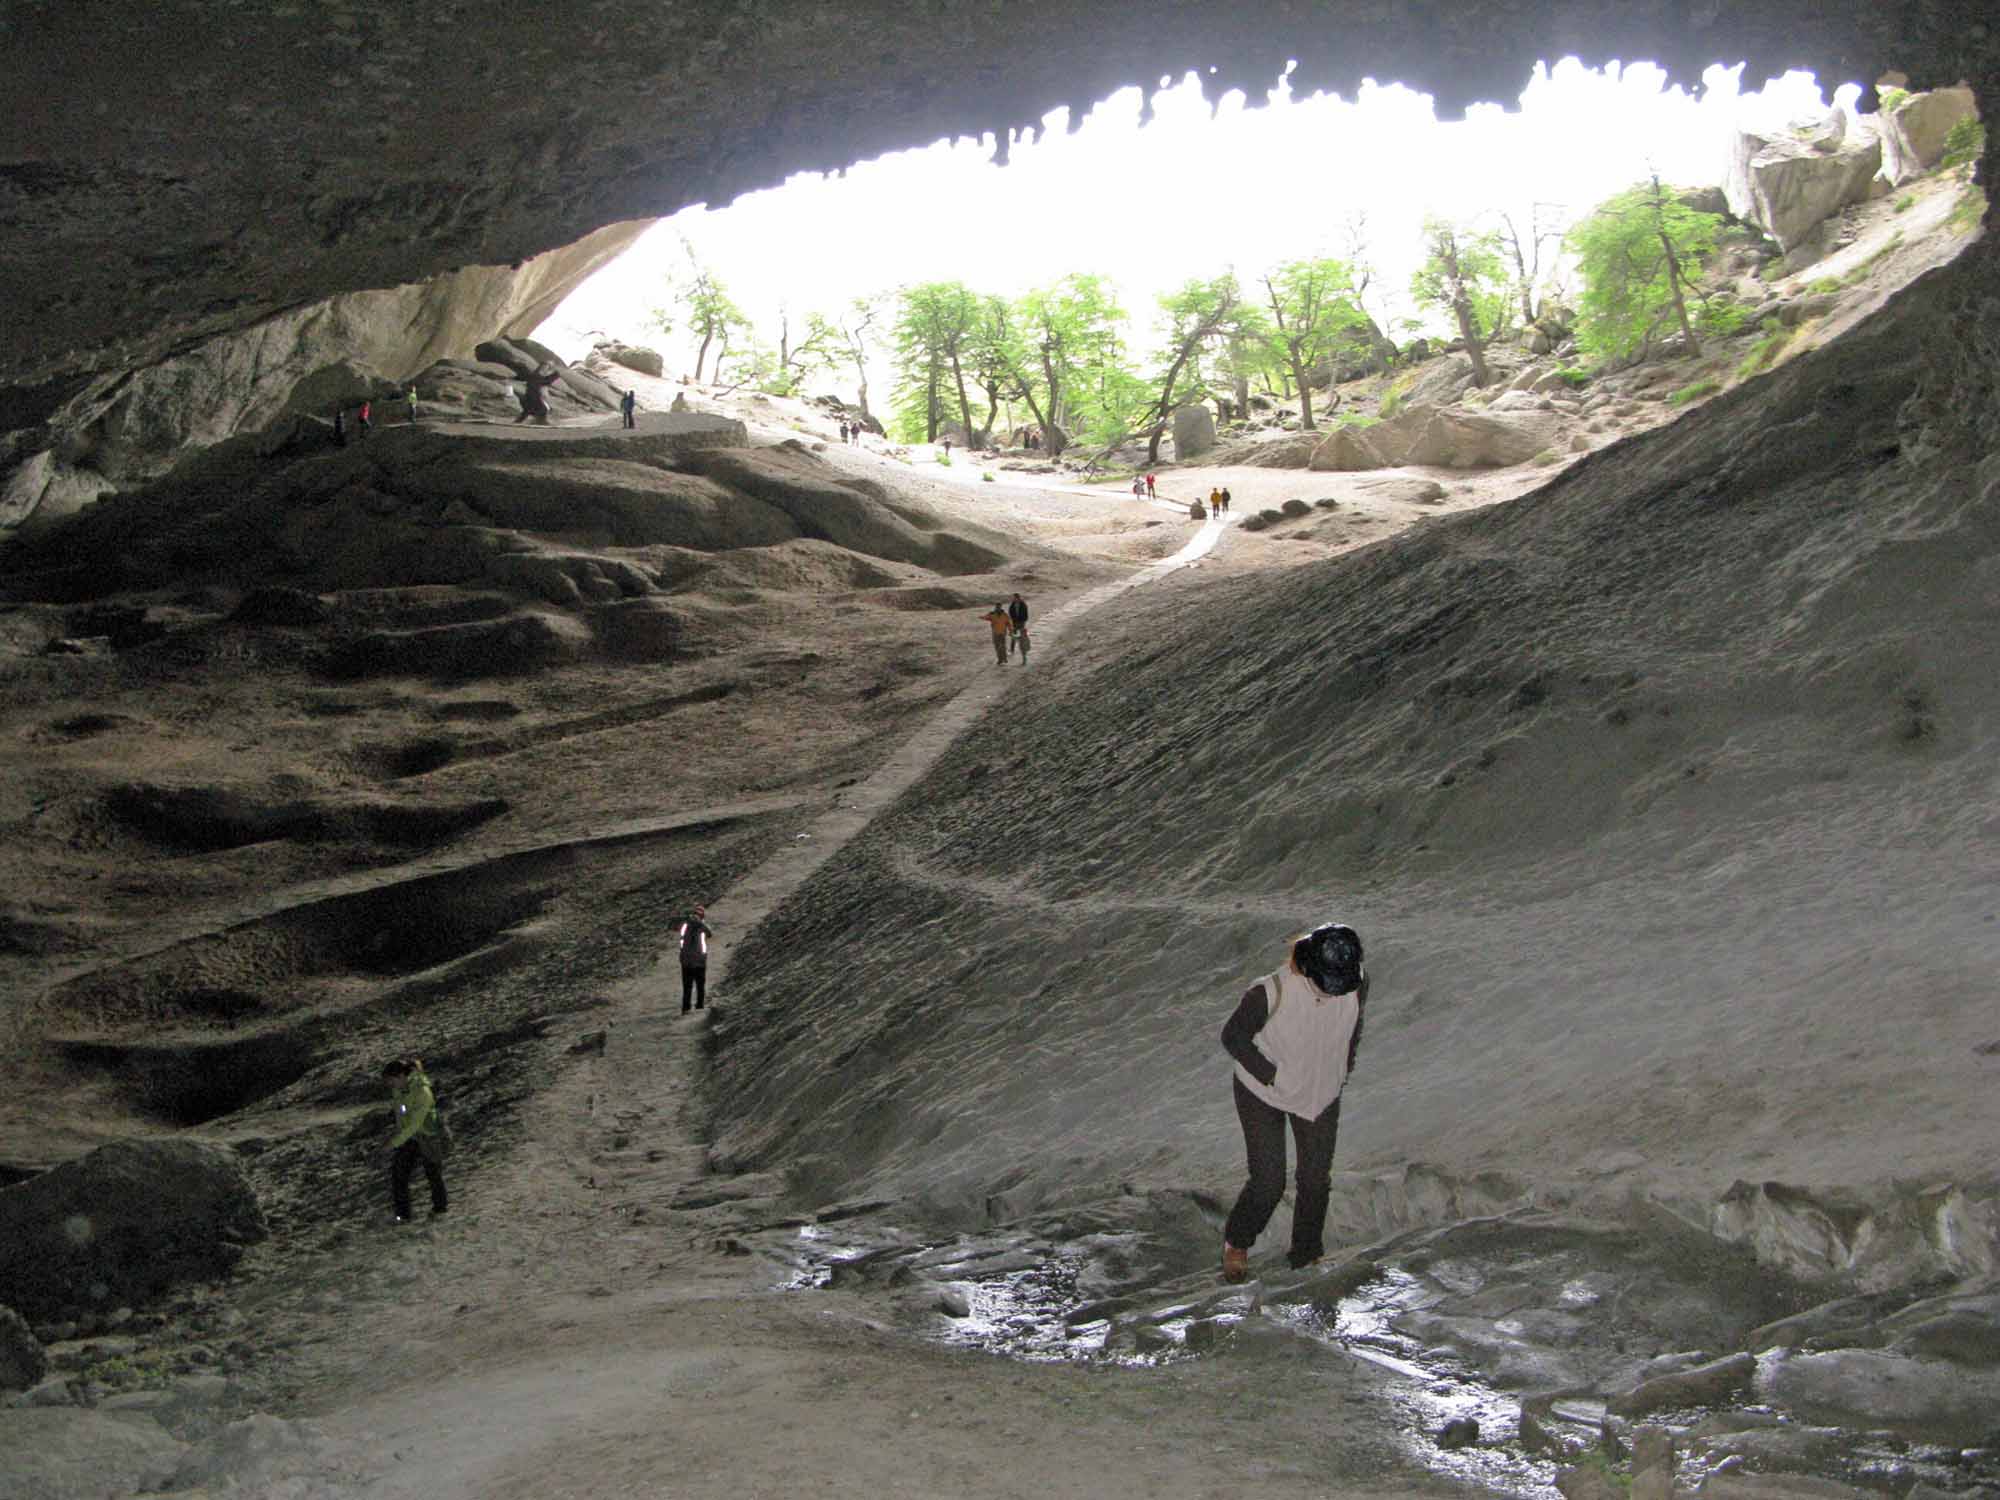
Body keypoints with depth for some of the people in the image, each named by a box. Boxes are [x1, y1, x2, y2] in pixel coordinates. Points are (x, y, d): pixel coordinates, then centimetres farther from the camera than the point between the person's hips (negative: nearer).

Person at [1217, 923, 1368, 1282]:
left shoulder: (1357, 983, -22)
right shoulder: (1269, 993, -35)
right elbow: (1233, 1038, -18)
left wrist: (1343, 1071, 4)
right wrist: (1273, 1075, -18)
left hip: (1321, 1094, 4)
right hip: (1264, 1094, -4)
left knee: (1316, 1179, 10)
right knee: (1268, 1184, -2)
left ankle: (1307, 1256, 32)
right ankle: (1237, 1243, 27)